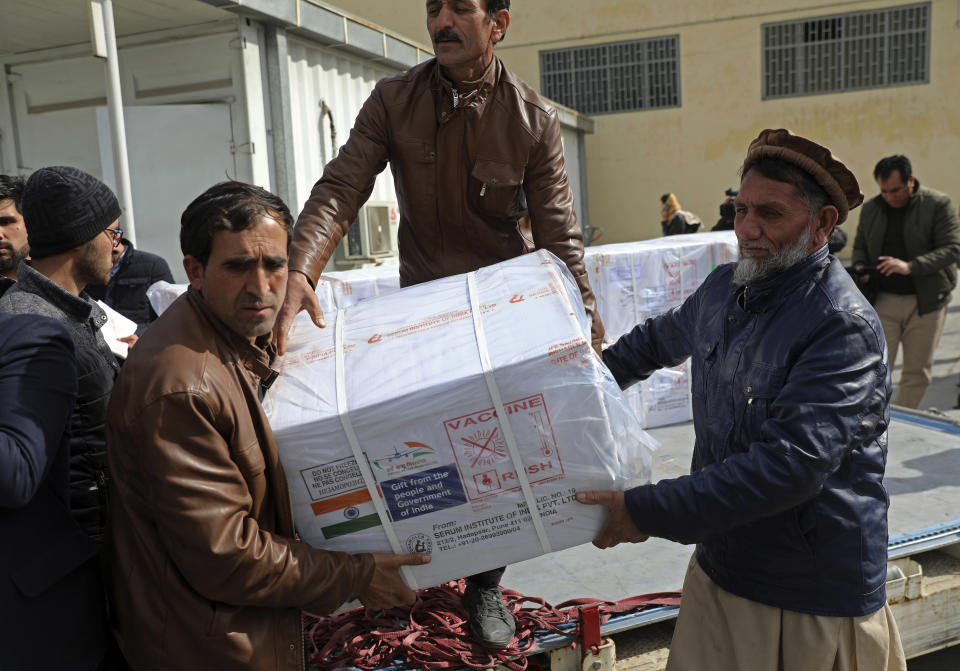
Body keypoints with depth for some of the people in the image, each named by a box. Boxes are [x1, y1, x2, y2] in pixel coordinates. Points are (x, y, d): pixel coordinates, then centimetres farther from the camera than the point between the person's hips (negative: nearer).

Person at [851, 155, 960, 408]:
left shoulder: (938, 204, -4)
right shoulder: (871, 209, 7)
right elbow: (859, 246, 19)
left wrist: (910, 267, -25)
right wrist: (859, 267, -4)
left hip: (925, 302, -2)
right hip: (883, 301, 2)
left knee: (917, 371, 6)